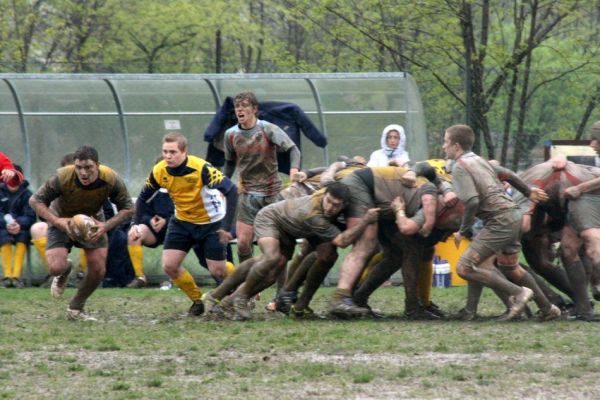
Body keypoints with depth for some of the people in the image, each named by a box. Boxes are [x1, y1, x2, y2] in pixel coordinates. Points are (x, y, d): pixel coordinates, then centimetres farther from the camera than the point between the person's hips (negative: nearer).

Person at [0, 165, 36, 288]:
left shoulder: (27, 194, 5)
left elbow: (30, 216, -6)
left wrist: (19, 225, -27)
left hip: (21, 228, 0)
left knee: (23, 236, -32)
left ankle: (16, 275, -37)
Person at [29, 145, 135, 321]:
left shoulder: (111, 180, -28)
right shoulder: (62, 178, -34)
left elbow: (128, 208, -14)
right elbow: (35, 200, -22)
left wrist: (106, 226, -30)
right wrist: (57, 221, -36)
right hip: (62, 222, -2)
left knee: (98, 270, -9)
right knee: (55, 268, -21)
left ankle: (76, 309, 17)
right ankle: (63, 273, 21)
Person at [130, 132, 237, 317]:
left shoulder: (201, 168, -30)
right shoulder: (159, 171, -14)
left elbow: (231, 191, -32)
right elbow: (143, 197, 3)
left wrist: (227, 227, -38)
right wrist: (135, 224, -10)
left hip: (211, 222, -5)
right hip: (182, 222, 5)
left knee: (218, 271, -5)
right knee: (169, 266, -7)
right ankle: (197, 301, 15)